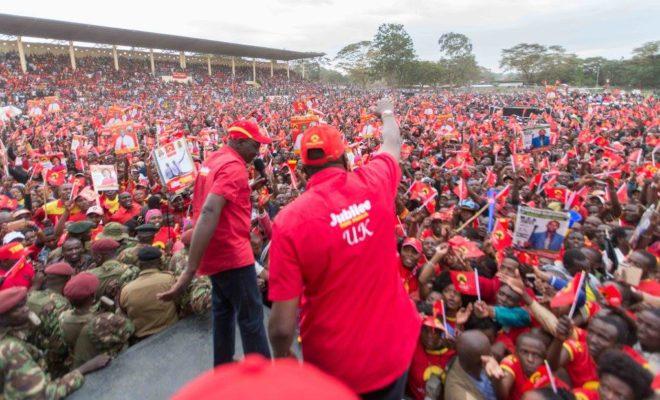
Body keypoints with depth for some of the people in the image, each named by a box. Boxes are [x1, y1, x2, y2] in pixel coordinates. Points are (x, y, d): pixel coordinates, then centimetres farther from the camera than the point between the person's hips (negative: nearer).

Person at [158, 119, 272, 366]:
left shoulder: (212, 161, 12)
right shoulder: (233, 166, -18)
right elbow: (209, 213, -29)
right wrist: (190, 271, -33)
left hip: (216, 252, 10)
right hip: (232, 253, -10)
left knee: (223, 311, 21)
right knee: (251, 317, 0)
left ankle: (223, 368, 35)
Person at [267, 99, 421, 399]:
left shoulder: (290, 220, -23)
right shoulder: (374, 182, -13)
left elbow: (282, 325, -19)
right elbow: (392, 145, 12)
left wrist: (281, 358, 2)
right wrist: (387, 112, 33)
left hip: (336, 365, -2)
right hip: (395, 347, 3)